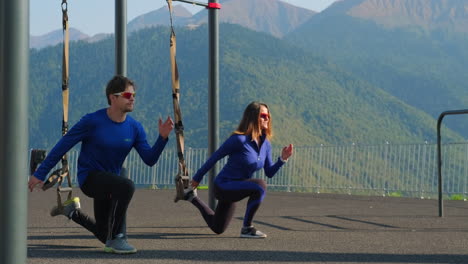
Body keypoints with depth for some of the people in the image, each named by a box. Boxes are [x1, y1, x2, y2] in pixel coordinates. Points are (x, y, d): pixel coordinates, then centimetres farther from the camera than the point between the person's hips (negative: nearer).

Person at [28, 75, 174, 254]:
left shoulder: (135, 128, -4)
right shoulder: (93, 121, -17)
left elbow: (149, 160, -7)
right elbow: (63, 145, -11)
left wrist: (162, 137, -23)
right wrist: (40, 174, -10)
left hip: (109, 181, 6)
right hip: (89, 177, -6)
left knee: (105, 235, 17)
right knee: (126, 186, -36)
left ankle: (73, 211, 42)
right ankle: (115, 239, -22)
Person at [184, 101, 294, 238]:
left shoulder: (266, 144, 0)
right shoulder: (239, 139, -21)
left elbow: (269, 173, 3)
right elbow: (215, 156, -13)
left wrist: (282, 159, -14)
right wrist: (197, 178, -7)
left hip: (235, 189, 8)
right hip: (224, 185, -8)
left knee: (217, 228, 26)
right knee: (260, 186, -33)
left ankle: (192, 197, 42)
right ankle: (247, 228, -20)